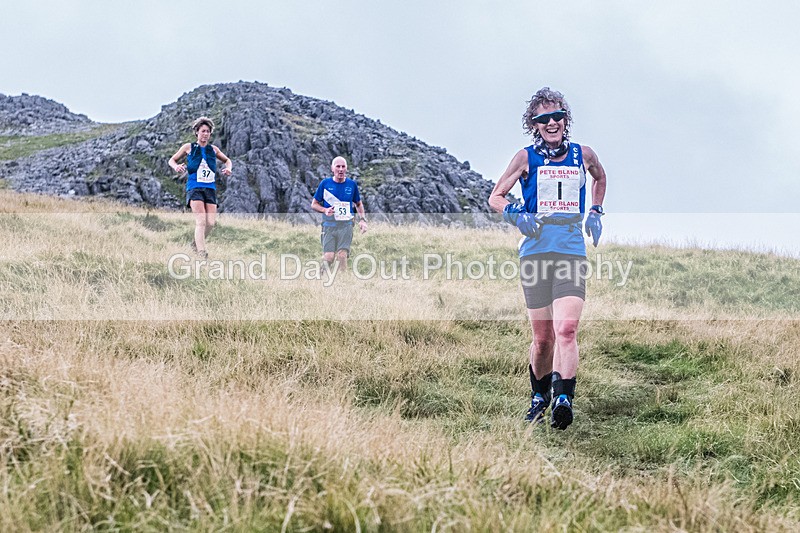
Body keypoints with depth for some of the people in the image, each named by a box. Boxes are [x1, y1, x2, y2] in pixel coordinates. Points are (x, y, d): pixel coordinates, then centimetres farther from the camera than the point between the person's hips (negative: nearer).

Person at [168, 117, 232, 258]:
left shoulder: (213, 149, 15)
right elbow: (172, 160, 17)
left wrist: (228, 168, 7)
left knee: (211, 223, -7)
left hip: (210, 189, 3)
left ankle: (196, 243, 19)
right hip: (194, 187, -3)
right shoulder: (189, 147, 8)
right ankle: (201, 252, -22)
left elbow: (227, 160, 30)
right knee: (201, 221, -18)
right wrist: (176, 167, -6)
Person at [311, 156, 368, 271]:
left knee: (342, 255, -11)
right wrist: (325, 210, -10)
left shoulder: (352, 184, 7)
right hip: (329, 224, -1)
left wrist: (362, 219, 6)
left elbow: (358, 204, 21)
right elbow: (314, 204, 10)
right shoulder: (325, 184, 3)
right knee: (328, 256, -9)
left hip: (346, 224, 1)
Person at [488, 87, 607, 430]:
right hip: (536, 251, -1)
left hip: (572, 252, 1)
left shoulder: (583, 155, 11)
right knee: (543, 338, 4)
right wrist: (514, 214, -9)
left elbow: (600, 177, 34)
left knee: (567, 329, -18)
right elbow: (495, 197, 10)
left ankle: (563, 400, -25)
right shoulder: (527, 158, 5)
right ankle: (539, 397, 25)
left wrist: (595, 212, 22)